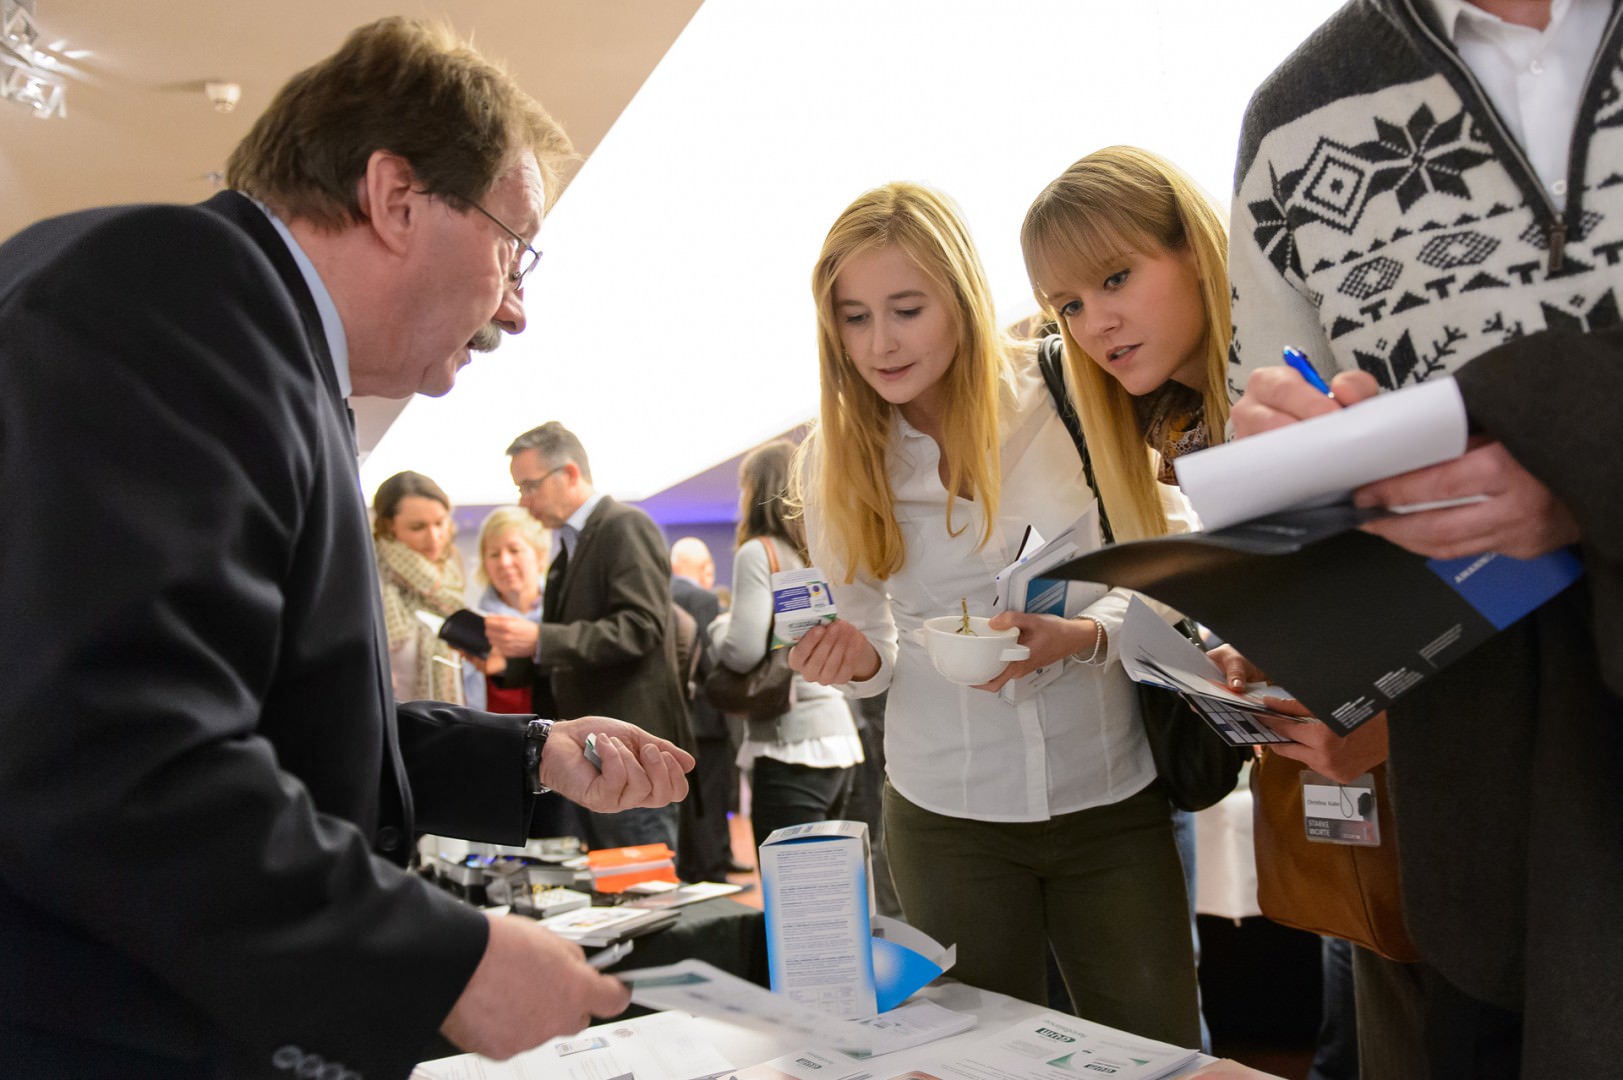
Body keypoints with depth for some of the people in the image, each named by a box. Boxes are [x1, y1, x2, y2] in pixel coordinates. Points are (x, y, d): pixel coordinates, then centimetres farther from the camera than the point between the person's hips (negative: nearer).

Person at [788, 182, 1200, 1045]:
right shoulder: (833, 459, -1)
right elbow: (871, 634, 7)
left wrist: (1080, 636, -24)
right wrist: (858, 659, -15)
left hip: (1110, 795, -1)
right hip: (946, 813, 2)